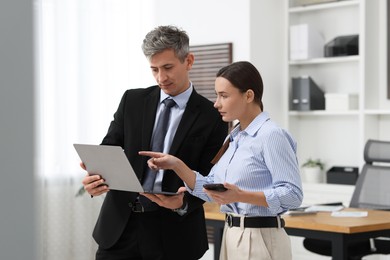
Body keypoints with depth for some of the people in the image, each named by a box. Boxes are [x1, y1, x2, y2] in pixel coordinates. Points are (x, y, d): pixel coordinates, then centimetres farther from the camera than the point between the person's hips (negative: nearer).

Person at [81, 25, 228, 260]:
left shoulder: (212, 117, -2)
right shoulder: (132, 101, 8)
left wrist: (184, 203, -22)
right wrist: (95, 177, -17)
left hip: (171, 232, -2)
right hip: (120, 224, 2)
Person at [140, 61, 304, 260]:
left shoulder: (271, 135, -14)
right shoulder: (234, 138, 12)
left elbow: (292, 194, -19)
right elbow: (210, 189, 10)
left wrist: (241, 196, -29)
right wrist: (176, 165, -2)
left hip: (259, 240, -8)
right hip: (231, 236, 8)